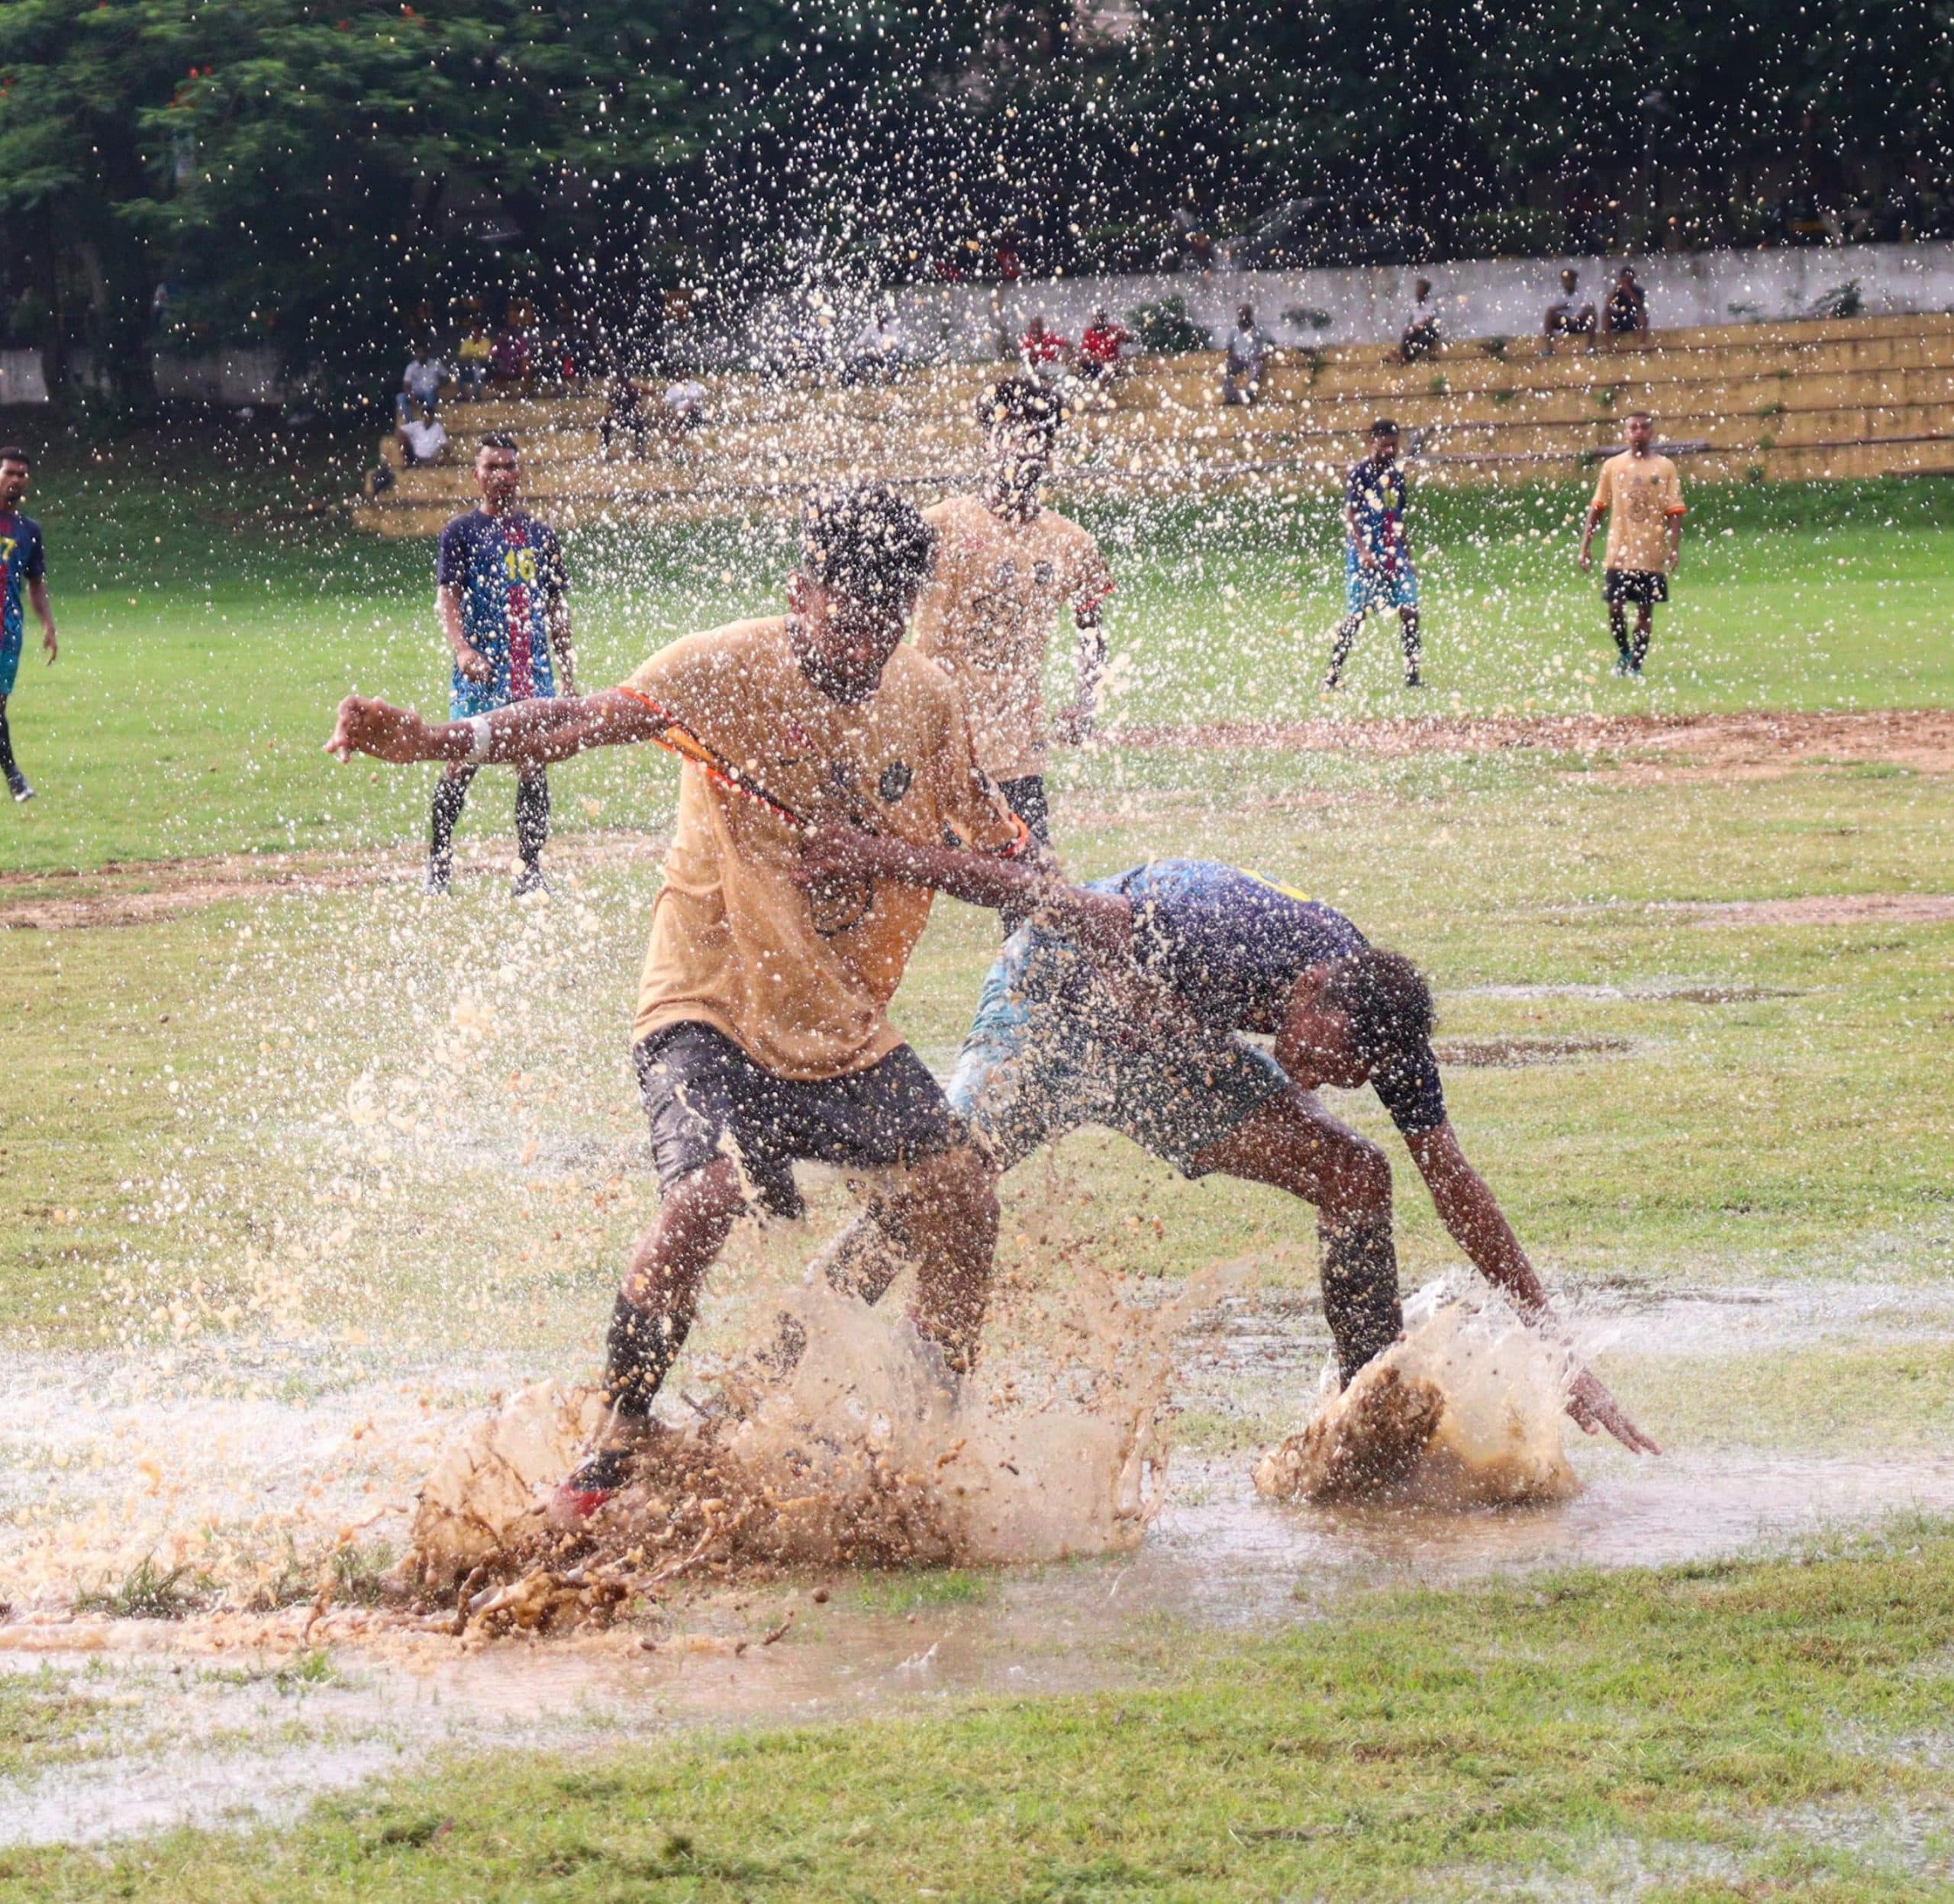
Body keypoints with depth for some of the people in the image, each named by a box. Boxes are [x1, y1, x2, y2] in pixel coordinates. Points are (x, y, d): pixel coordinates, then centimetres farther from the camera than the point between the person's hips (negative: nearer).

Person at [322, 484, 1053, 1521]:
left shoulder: (924, 697, 0)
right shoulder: (725, 671, -14)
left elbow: (1013, 872, 2)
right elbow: (585, 720, -30)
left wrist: (888, 858, -16)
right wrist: (429, 739, -47)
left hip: (845, 1024, 5)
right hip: (711, 1010, -5)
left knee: (961, 1207, -4)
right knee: (703, 1202, -27)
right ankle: (615, 1446, -9)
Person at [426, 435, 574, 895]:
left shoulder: (540, 535, 15)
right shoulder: (462, 532, 3)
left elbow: (557, 609, 18)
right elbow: (447, 597, -8)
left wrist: (568, 673, 13)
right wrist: (461, 648, -25)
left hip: (534, 669, 4)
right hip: (481, 668, -4)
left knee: (533, 766, 1)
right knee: (463, 763, -6)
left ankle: (531, 870, 6)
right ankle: (438, 863, 2)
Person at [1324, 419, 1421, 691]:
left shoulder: (1396, 473, 13)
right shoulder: (1360, 473, -6)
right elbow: (1349, 515, -11)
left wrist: (1407, 556, 18)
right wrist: (1362, 550, -23)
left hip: (1394, 554, 6)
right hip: (1365, 555, -6)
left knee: (1410, 612, -2)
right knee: (1355, 615, -5)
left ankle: (1412, 675, 5)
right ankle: (1332, 676, 1)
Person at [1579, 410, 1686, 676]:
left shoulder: (1665, 468, 1)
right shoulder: (1613, 466, 5)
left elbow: (1674, 512, -2)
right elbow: (1597, 509, 7)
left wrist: (1674, 549, -12)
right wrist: (1586, 546, 2)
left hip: (1651, 555, -1)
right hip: (1618, 554, 1)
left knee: (1645, 612, 2)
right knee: (1615, 607, -3)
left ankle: (1636, 664, 13)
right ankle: (1624, 653, 21)